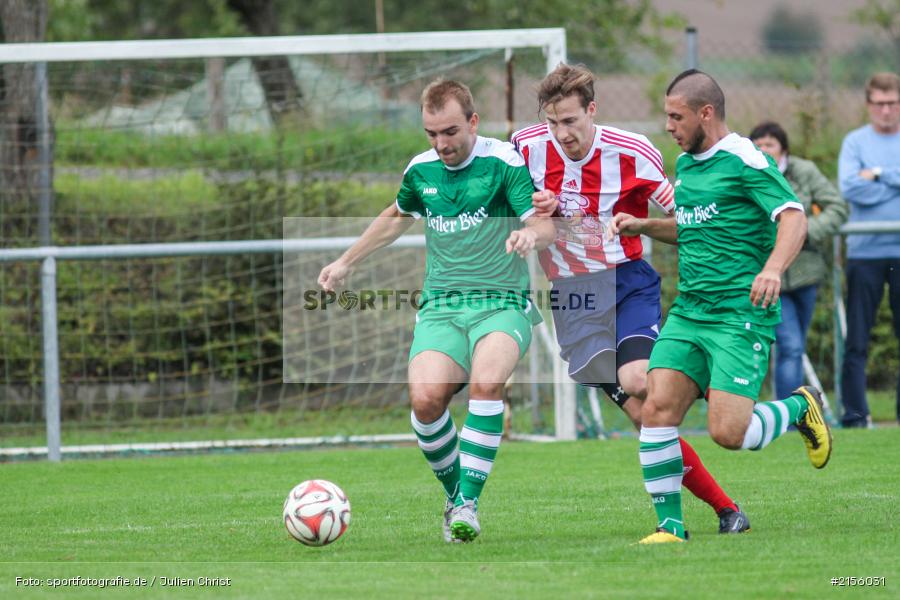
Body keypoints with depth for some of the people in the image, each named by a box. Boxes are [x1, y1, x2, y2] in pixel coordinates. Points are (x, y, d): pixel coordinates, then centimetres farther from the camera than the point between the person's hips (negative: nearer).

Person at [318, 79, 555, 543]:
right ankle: (453, 491, 1)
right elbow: (397, 217, 31)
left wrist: (531, 233, -37)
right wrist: (346, 262, 33)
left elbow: (546, 227, -13)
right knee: (425, 397, -24)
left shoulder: (504, 161, -5)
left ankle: (469, 502, -25)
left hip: (501, 303, -3)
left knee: (486, 382, -34)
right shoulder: (421, 170, 10)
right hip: (440, 308, 3)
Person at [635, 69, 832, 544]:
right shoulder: (684, 165, 17)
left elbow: (794, 216, -20)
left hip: (741, 315, -7)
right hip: (687, 311, 7)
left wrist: (773, 268, -37)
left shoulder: (745, 161, -9)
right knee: (657, 408, -10)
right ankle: (669, 524, -2)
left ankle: (800, 407, 14)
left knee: (728, 431, -16)